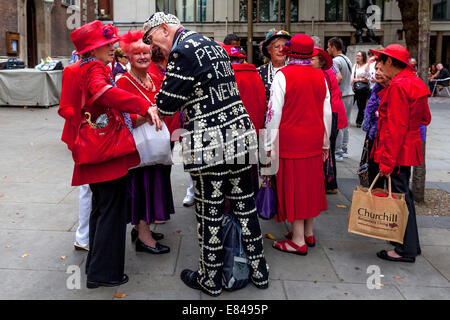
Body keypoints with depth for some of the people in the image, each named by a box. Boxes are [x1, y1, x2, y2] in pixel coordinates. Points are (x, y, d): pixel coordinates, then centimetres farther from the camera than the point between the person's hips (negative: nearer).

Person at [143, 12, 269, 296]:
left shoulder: (183, 51, -11)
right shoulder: (211, 44, 17)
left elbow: (167, 104, -11)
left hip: (209, 144, -8)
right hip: (240, 134, 8)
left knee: (210, 212, 4)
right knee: (244, 203, 15)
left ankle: (211, 280, 19)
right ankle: (259, 271, 26)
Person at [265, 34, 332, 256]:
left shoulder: (283, 75, -11)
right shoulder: (320, 76, 5)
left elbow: (274, 112, -12)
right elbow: (327, 112, 10)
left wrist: (270, 145, -6)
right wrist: (325, 143, 19)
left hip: (290, 140, -5)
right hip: (313, 140, 6)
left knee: (293, 186, 0)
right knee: (310, 184, 14)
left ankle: (298, 241, 6)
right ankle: (308, 233, 25)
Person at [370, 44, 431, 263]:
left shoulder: (398, 86, -19)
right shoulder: (414, 82, 12)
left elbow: (396, 127, -23)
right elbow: (425, 118, 19)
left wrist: (387, 161, -22)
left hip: (397, 151, -10)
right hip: (409, 148, 10)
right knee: (402, 194, 19)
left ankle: (407, 249, 8)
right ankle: (410, 243, 31)